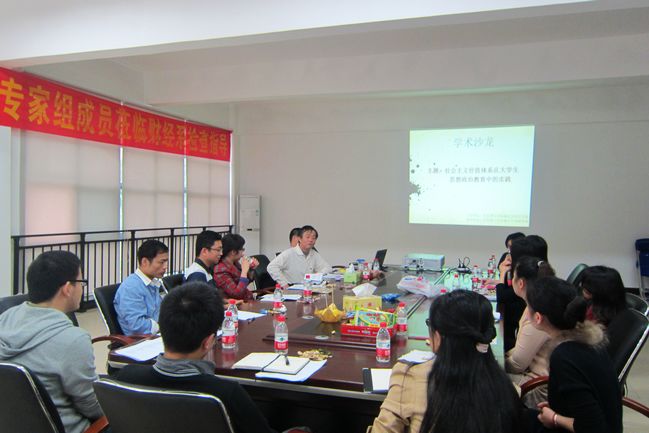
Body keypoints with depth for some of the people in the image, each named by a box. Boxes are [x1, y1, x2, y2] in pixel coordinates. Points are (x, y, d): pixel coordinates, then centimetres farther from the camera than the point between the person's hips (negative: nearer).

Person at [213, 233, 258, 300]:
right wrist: (244, 271, -23)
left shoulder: (235, 263, 2)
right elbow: (237, 294, -26)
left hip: (247, 300, 8)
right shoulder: (221, 271, -20)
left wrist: (252, 269, 1)